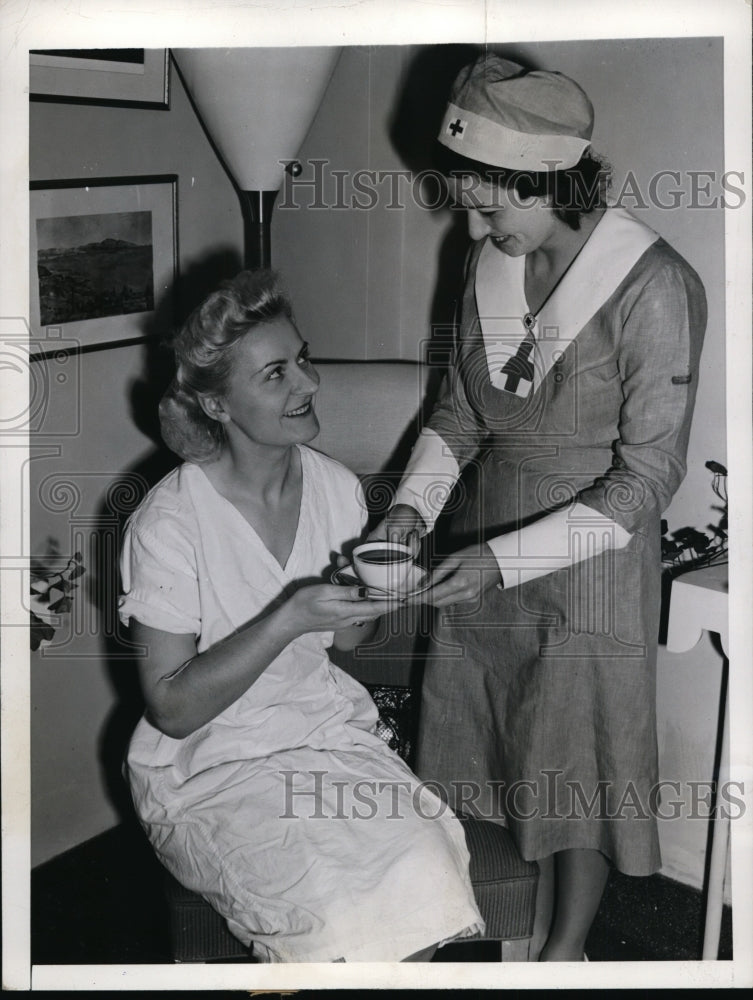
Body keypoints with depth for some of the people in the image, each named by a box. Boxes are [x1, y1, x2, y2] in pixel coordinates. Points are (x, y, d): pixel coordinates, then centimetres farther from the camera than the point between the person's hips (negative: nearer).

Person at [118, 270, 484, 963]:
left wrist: (365, 595, -9)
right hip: (209, 761, -5)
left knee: (424, 871, -21)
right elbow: (172, 708, -16)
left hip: (325, 726, 5)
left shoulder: (336, 486, 0)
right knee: (338, 910, -26)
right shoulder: (170, 523, -18)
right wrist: (288, 619, -26)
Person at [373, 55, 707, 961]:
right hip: (483, 560, 6)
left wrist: (505, 557, -23)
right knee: (479, 766, 15)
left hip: (586, 565, -5)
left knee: (574, 780, 10)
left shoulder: (653, 288, -20)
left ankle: (561, 954, 31)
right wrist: (412, 505, -7)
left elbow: (647, 478, -18)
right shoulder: (489, 263, -1)